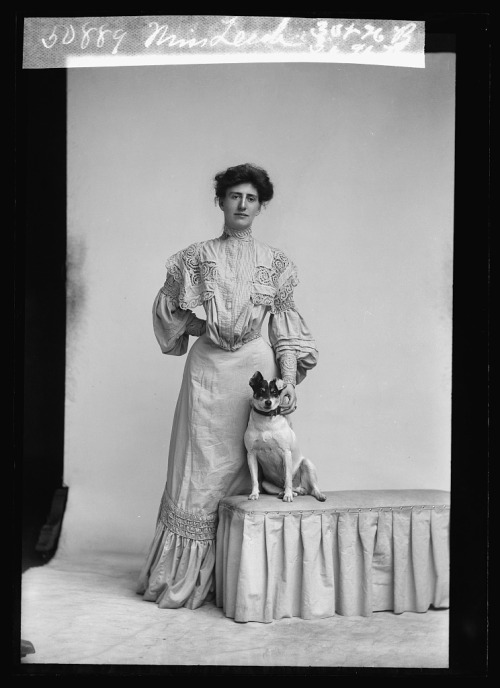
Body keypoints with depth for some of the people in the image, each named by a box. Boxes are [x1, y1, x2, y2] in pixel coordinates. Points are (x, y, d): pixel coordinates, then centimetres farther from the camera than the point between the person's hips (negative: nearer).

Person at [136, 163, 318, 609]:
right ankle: (186, 578, 13)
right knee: (202, 469, 1)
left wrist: (288, 382, -7)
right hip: (208, 368, 0)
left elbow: (285, 330, 3)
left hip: (257, 366, 0)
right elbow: (167, 309, 14)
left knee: (250, 468, 2)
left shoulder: (276, 263, 7)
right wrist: (195, 326, -3)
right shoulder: (196, 258, 7)